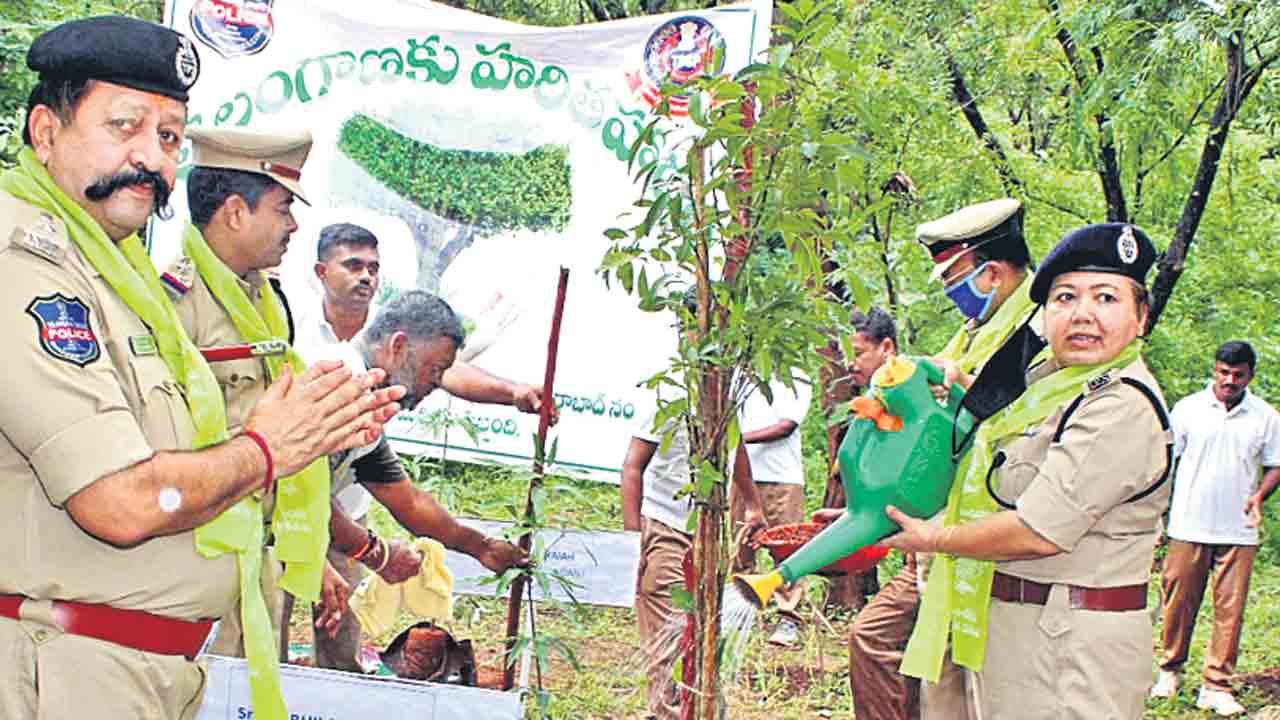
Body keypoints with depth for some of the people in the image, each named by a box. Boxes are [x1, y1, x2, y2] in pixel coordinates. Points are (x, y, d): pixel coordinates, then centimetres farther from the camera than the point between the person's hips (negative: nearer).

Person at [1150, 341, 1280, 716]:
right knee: (1179, 601, 5)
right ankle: (1170, 670, 24)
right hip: (1188, 526, -1)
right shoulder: (1188, 408, 2)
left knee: (1230, 609, 0)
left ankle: (1217, 686, 8)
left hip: (1238, 531, 1)